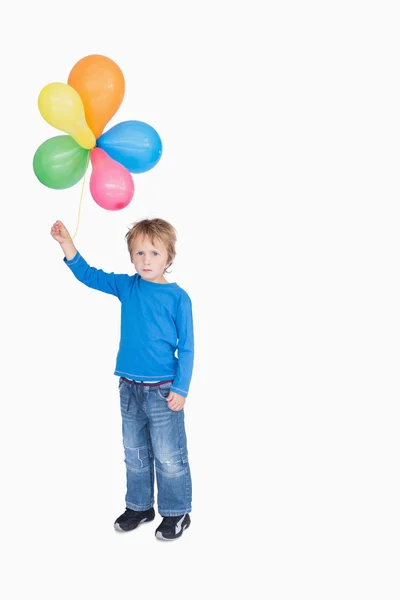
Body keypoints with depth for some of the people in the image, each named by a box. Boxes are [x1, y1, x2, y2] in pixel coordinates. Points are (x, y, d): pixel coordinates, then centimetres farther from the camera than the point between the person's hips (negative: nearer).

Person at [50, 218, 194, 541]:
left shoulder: (178, 297, -11)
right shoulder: (127, 287, 1)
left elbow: (186, 347, -8)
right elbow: (89, 275, 4)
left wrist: (181, 388, -12)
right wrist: (67, 243, -10)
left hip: (163, 390, -5)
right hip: (129, 388, 5)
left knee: (169, 456, 7)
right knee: (135, 453, 19)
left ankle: (177, 513, 25)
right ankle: (139, 506, 37)